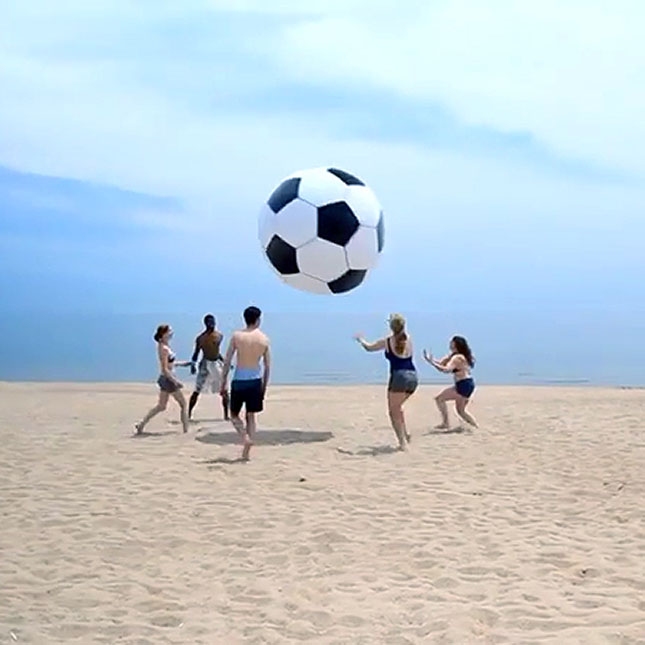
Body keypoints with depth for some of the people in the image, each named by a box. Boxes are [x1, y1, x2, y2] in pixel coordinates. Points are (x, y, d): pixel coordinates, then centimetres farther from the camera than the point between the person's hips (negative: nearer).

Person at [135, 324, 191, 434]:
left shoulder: (162, 346, 8)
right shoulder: (164, 349, -20)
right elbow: (165, 369, -23)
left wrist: (181, 363, 21)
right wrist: (175, 381, -22)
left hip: (165, 379, 9)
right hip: (168, 379, -9)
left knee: (161, 406, 16)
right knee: (183, 404, 4)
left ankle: (142, 423, 14)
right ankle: (186, 429, 10)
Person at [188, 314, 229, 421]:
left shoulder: (219, 336, 4)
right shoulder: (201, 338, -6)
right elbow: (196, 353, -1)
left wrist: (225, 362, 14)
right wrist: (193, 364, -13)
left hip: (217, 364, 4)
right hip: (205, 364, -4)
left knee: (225, 392, 4)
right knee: (197, 391, -3)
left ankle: (226, 415, 15)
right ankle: (189, 414, 5)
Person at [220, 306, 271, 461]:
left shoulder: (237, 336, -6)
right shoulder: (264, 339, 0)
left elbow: (227, 362, -5)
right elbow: (267, 366, 4)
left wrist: (223, 382, 3)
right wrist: (264, 386, 14)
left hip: (239, 380, -2)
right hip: (255, 380, 2)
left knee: (234, 415, 14)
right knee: (251, 416, 13)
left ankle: (245, 437, -12)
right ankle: (246, 452, 10)